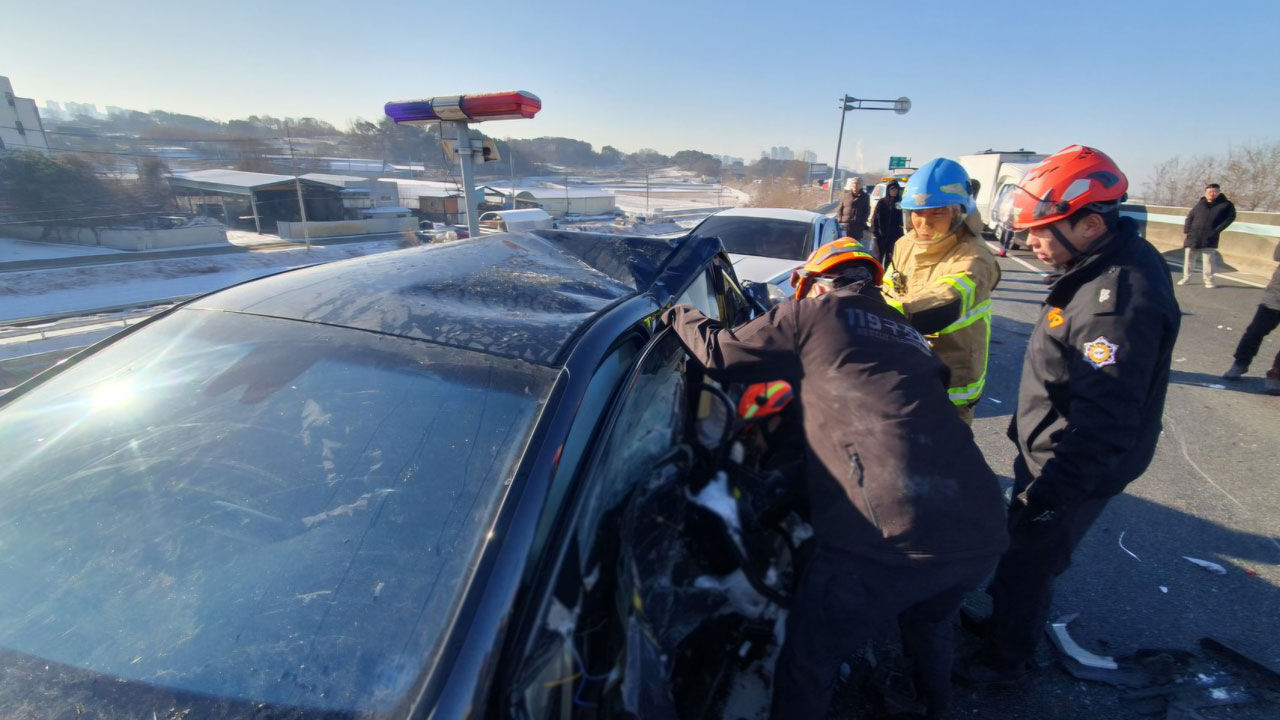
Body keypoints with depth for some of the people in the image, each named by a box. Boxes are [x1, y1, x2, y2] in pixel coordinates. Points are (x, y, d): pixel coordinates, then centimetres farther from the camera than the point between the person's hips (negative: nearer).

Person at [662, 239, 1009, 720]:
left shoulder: (815, 311, 6)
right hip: (981, 534, 8)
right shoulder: (909, 335, 24)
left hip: (891, 534, -8)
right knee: (929, 621, 38)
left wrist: (679, 315, 29)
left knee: (806, 659, 15)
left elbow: (719, 354, 10)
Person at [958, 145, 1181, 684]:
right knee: (1023, 544, 26)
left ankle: (1006, 659, 32)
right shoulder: (1106, 262, 1)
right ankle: (1008, 615, 50)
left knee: (1026, 560, 10)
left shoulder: (1119, 300, -31)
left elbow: (1105, 420, -30)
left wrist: (1052, 491, -25)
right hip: (1046, 447, 9)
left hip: (1074, 466, -9)